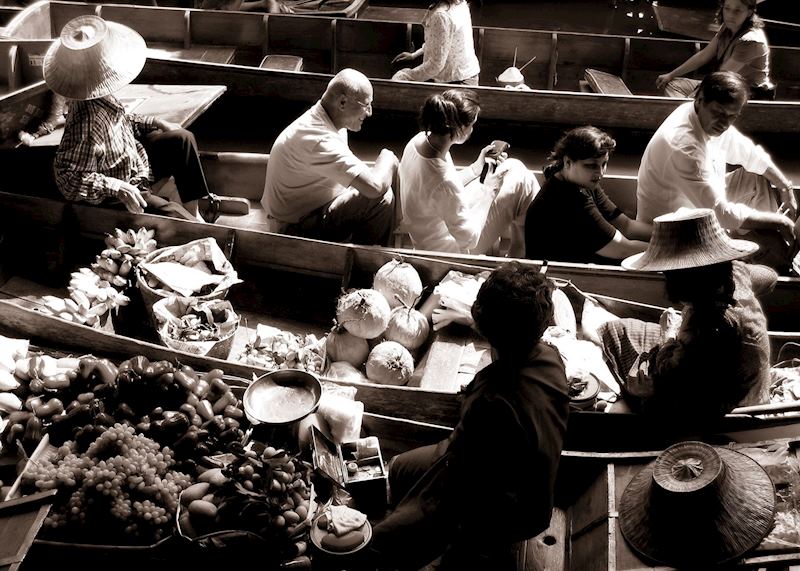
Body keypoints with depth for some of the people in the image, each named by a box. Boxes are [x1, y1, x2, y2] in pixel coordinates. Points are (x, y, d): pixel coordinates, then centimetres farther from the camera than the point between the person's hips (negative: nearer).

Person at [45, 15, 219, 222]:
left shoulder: (99, 95, -10)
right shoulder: (87, 123, -37)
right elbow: (68, 177, -34)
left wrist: (154, 123, 5)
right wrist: (118, 188, -36)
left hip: (132, 159, 10)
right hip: (115, 197, -9)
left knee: (182, 139, 7)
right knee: (173, 214, -23)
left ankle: (195, 207, 13)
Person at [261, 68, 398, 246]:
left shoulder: (319, 120, 1)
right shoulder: (320, 140, -32)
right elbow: (375, 186, -36)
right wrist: (387, 158, -15)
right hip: (295, 228, -10)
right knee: (382, 199, -20)